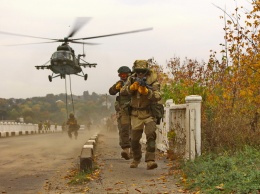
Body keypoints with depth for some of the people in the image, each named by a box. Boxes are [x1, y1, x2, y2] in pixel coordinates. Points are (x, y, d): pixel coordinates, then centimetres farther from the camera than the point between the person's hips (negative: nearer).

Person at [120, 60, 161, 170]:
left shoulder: (153, 81, -10)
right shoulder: (132, 79, 3)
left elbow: (157, 97, -22)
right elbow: (122, 92, -4)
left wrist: (146, 91, -37)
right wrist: (132, 87, -21)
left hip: (149, 113, -3)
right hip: (136, 114, 3)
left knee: (151, 135, -20)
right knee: (134, 140, 8)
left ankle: (150, 161, -23)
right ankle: (136, 159, 31)